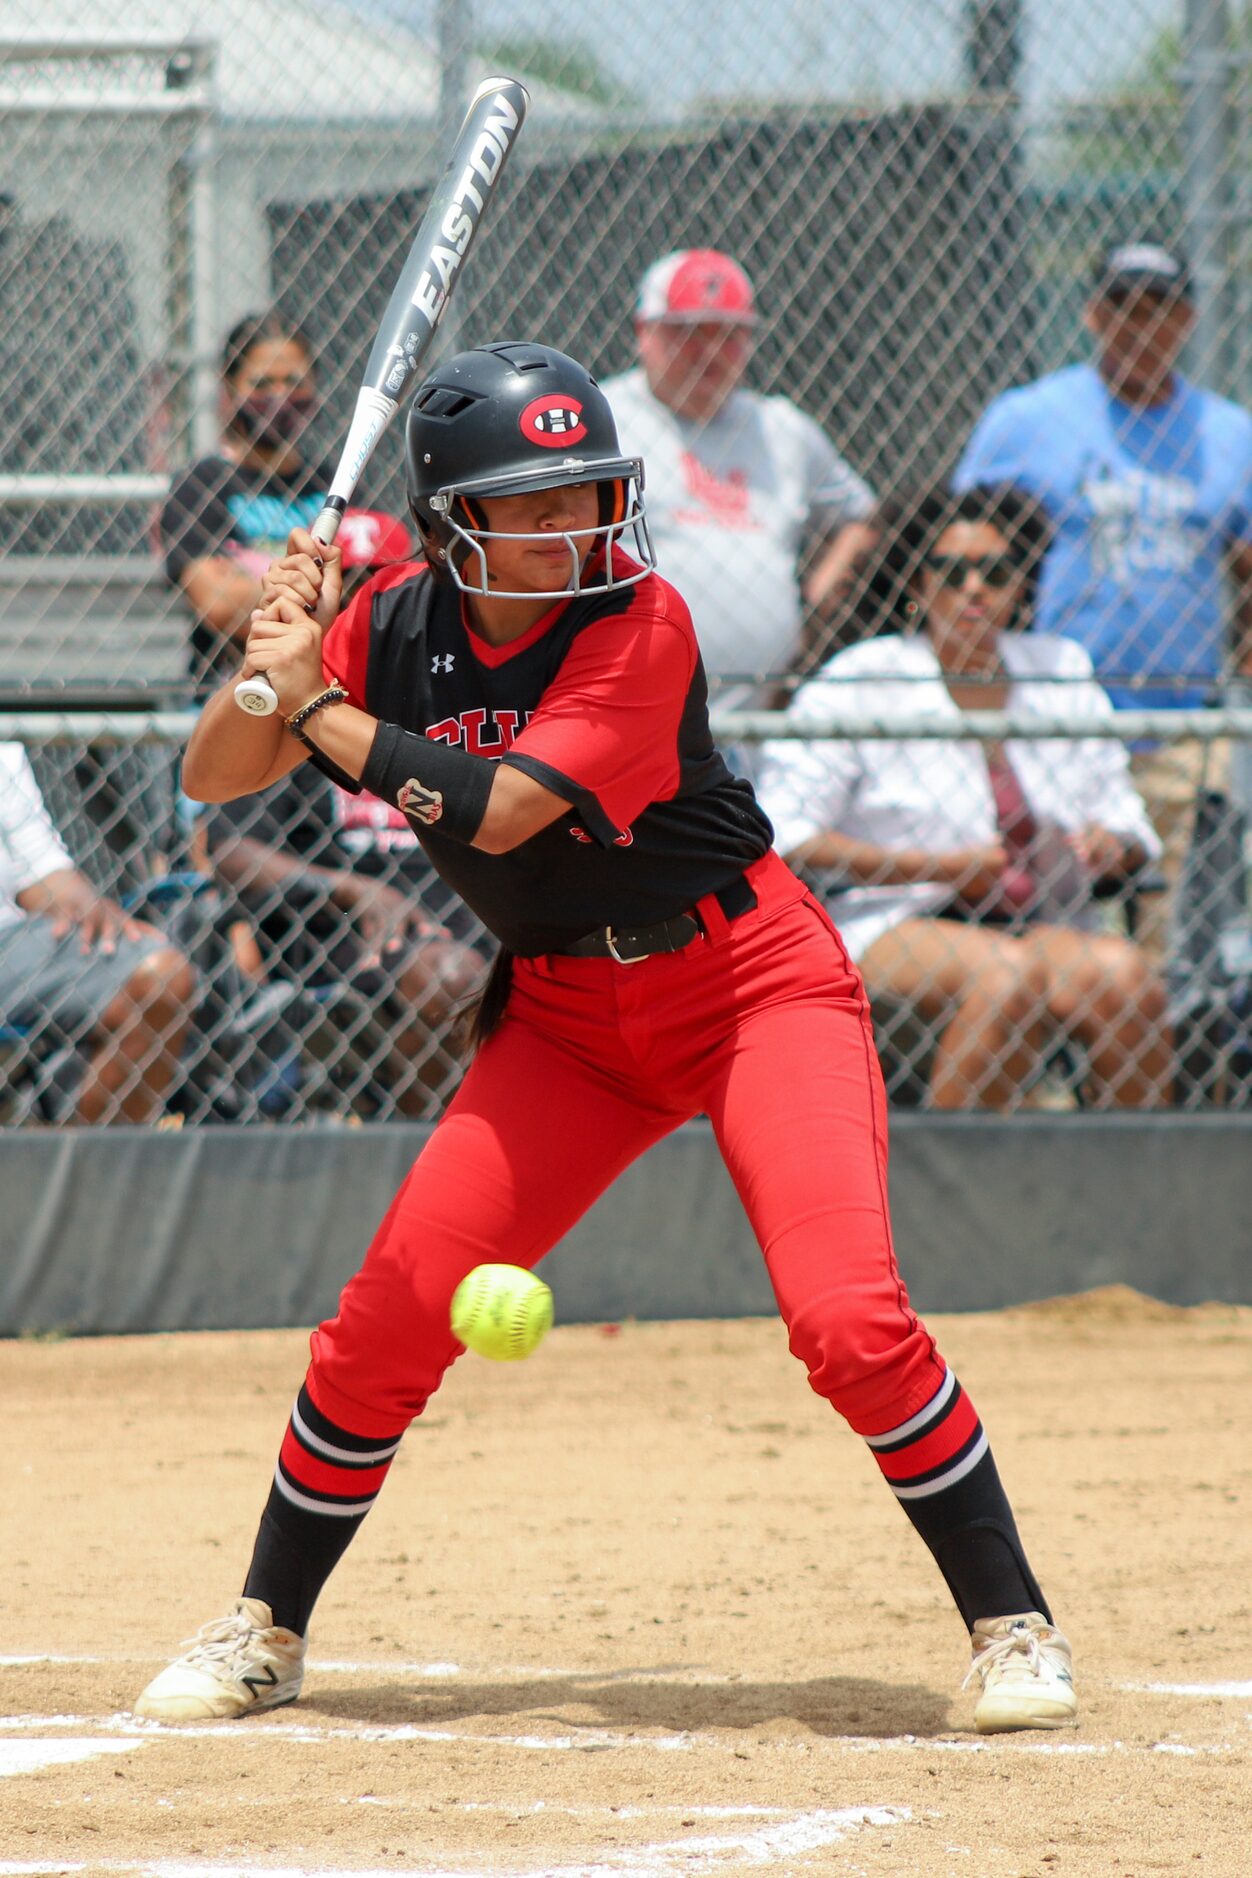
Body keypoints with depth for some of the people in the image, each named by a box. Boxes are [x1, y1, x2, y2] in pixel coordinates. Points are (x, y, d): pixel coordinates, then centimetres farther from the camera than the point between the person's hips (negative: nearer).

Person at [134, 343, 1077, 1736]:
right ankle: (264, 1634, 14)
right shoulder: (396, 626, -4)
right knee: (390, 1317, -4)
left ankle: (1013, 1629, -6)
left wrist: (316, 703, -23)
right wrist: (272, 658, -22)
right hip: (562, 1014, 5)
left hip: (753, 986, -4)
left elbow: (497, 808, -29)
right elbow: (213, 779, -3)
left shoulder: (639, 624, -21)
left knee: (848, 1319, -21)